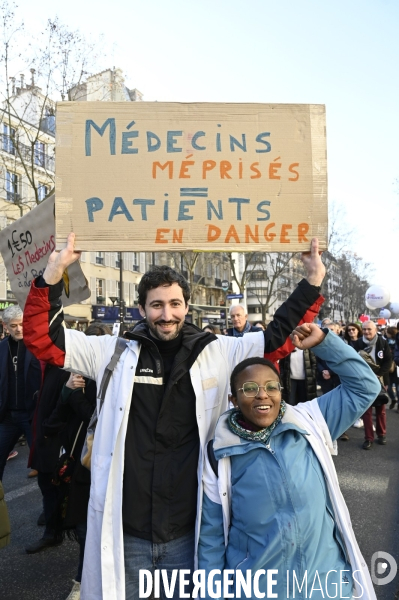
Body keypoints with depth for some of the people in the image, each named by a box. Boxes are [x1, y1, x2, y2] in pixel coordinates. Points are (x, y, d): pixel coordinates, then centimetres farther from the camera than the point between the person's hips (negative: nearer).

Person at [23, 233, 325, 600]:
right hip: (124, 533, 1)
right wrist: (52, 278, -15)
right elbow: (44, 339, -1)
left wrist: (312, 283, -6)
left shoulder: (218, 354, -2)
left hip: (187, 534, 0)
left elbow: (279, 337, 2)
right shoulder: (115, 353, -2)